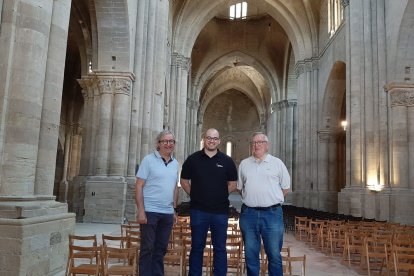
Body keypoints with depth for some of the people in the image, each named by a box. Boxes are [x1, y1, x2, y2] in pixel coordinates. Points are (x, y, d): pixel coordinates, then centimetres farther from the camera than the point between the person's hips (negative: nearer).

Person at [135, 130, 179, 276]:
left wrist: (174, 210, 14)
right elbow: (139, 186, -8)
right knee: (147, 248, 3)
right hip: (150, 211, -5)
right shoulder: (149, 160, -5)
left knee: (161, 248, 12)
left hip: (167, 213, 5)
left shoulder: (175, 163, 11)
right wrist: (141, 211, -15)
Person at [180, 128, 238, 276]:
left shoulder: (227, 161, 2)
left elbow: (233, 184, 9)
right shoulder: (193, 159, 2)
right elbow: (184, 180, 10)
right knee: (197, 247, 9)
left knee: (220, 247, 8)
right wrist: (194, 195, 2)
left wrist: (221, 195, 2)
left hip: (220, 211, 1)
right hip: (198, 210, 0)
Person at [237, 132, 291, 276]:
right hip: (248, 214, 2)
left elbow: (285, 188, 8)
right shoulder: (244, 164, 11)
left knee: (274, 254, 2)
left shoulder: (277, 163, 4)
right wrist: (252, 200, 9)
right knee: (250, 254, 10)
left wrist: (272, 201, 6)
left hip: (272, 213, -2)